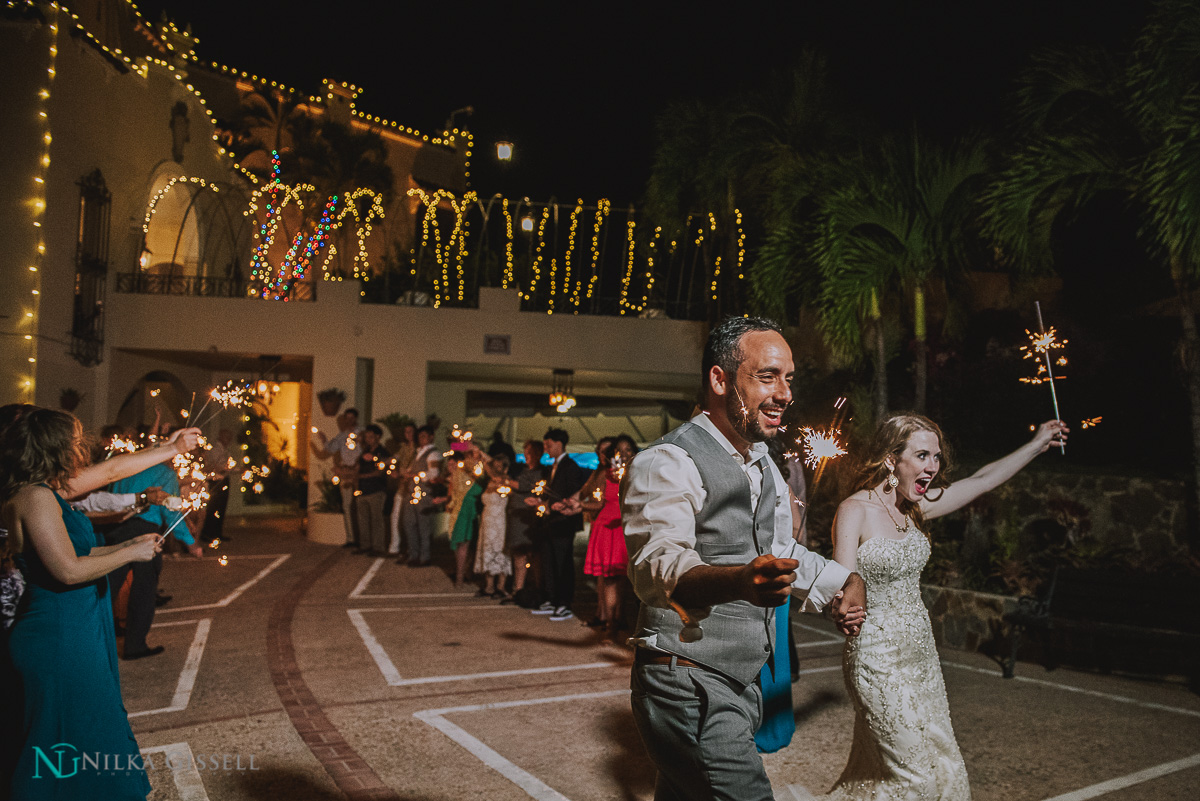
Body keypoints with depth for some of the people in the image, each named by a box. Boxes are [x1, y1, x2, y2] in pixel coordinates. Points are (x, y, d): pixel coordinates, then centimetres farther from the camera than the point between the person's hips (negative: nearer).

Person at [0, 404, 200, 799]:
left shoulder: (50, 489, 6)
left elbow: (113, 469, 17)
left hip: (72, 635, 9)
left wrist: (172, 448, 23)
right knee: (70, 743, 3)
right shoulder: (35, 498, -21)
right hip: (58, 641, -9)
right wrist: (131, 552, -13)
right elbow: (69, 570, -25)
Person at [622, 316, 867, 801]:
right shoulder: (668, 463, -16)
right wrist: (739, 580, -50)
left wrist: (843, 582, 16)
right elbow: (658, 566, -32)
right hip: (688, 684, -8)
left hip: (742, 683, 8)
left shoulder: (765, 466, 14)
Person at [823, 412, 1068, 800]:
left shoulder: (914, 509, 6)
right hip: (879, 659, -8)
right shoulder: (855, 511, -15)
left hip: (921, 653, 8)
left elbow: (982, 480, 14)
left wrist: (1037, 445, 16)